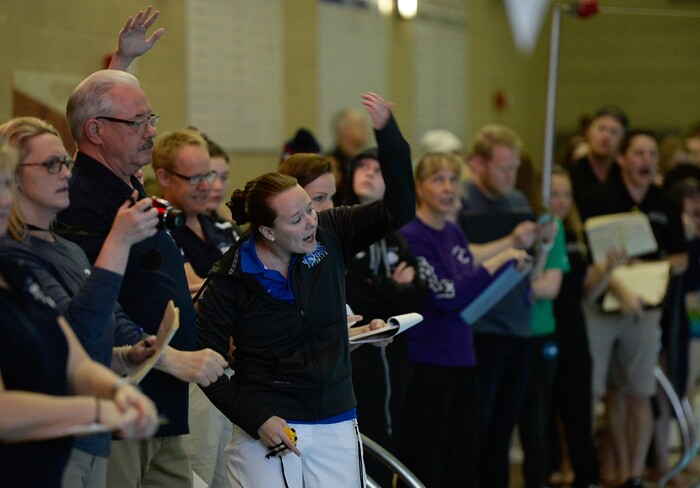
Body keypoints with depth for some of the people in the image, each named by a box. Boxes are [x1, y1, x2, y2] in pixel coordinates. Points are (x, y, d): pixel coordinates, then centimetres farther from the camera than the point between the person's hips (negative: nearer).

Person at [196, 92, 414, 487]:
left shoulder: (329, 235, -3)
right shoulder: (231, 278, -10)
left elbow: (398, 209, -11)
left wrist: (387, 131, -22)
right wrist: (257, 419, -15)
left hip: (335, 423, 3)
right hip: (269, 426, -3)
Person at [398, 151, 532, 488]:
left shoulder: (453, 232, 10)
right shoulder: (411, 237, -13)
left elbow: (470, 276, 19)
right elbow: (446, 295, -21)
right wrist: (498, 261, -16)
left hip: (461, 359, 8)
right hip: (426, 363, -8)